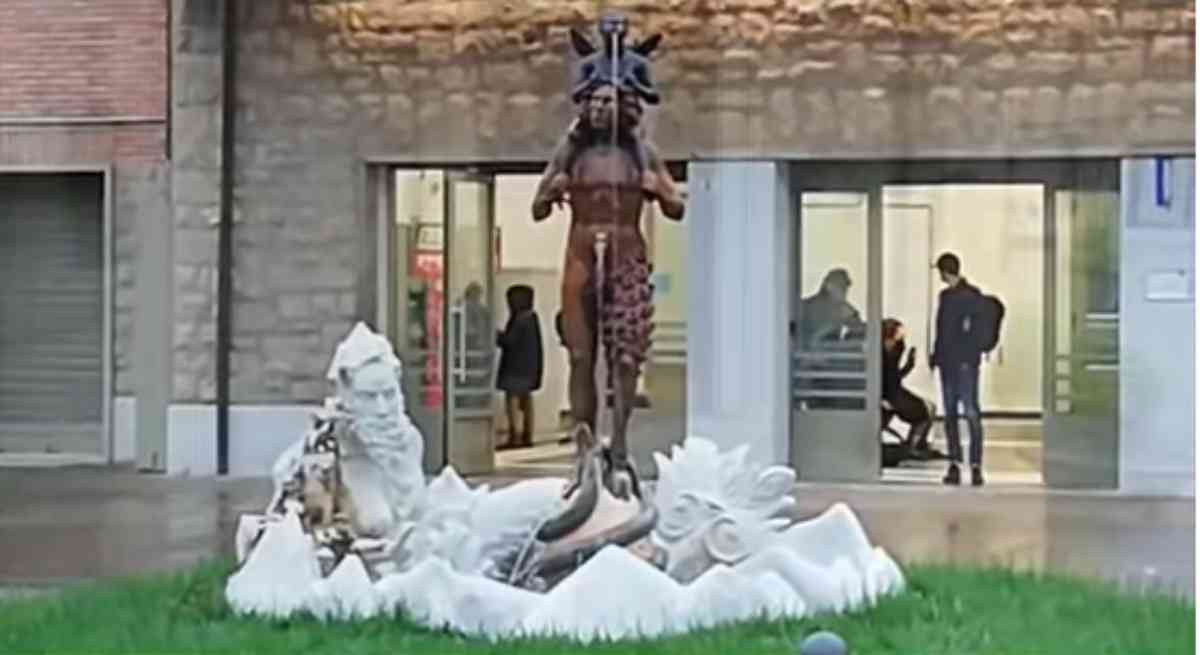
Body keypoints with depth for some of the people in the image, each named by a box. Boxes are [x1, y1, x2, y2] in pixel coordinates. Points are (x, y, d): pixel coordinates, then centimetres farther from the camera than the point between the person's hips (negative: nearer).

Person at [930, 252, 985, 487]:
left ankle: (976, 465, -9)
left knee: (971, 413, -10)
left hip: (965, 362, -8)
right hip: (947, 362, 8)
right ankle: (954, 464, 12)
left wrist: (969, 357, -17)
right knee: (950, 415, 8)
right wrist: (935, 355, 17)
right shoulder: (945, 296, 15)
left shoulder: (972, 296, -8)